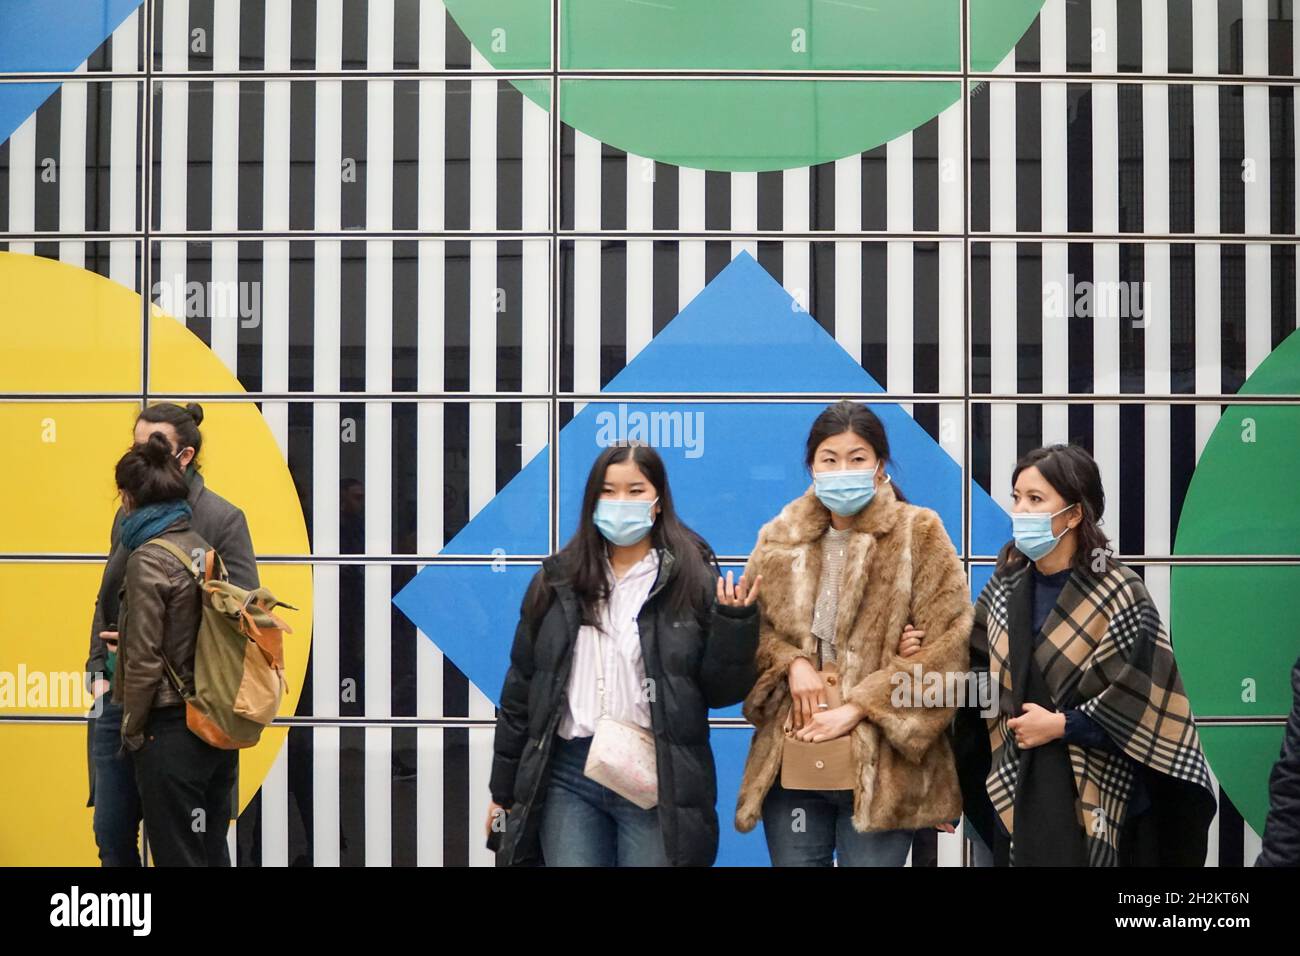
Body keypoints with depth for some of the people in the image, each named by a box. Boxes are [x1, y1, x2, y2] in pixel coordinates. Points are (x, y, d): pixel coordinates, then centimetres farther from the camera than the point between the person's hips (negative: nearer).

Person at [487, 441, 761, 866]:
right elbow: (521, 690, 11)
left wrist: (735, 622, -17)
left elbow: (721, 692, -1)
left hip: (659, 779, -2)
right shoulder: (558, 580, 7)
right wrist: (504, 789, 11)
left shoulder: (692, 580, 0)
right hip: (567, 774, 2)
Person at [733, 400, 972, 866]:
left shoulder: (920, 535, -1)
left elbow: (946, 644, -8)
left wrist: (859, 707, -13)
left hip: (881, 765, -3)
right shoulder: (780, 538, 10)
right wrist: (790, 662, -8)